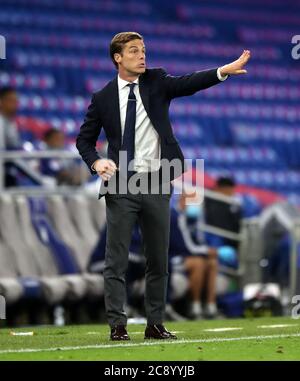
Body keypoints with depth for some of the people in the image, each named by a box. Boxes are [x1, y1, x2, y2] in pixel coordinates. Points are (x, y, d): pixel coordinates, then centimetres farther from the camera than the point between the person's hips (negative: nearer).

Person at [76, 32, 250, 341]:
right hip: (122, 186, -2)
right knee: (116, 260, -3)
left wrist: (223, 71, -27)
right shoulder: (103, 98, 4)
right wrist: (96, 162, -8)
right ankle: (117, 326, 0)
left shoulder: (156, 82, 5)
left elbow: (187, 84, -11)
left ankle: (155, 325, 15)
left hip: (157, 184, 2)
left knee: (158, 260, 7)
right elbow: (84, 139, 12)